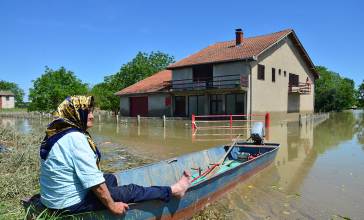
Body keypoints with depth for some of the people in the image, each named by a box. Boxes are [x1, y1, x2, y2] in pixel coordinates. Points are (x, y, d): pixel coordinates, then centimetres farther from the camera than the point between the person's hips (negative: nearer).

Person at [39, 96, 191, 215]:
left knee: (110, 178, 21)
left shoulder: (57, 132, 5)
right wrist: (111, 205, -16)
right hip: (71, 203, -10)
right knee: (130, 191, -3)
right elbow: (92, 179, -25)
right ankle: (172, 191, 12)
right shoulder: (75, 138, -25)